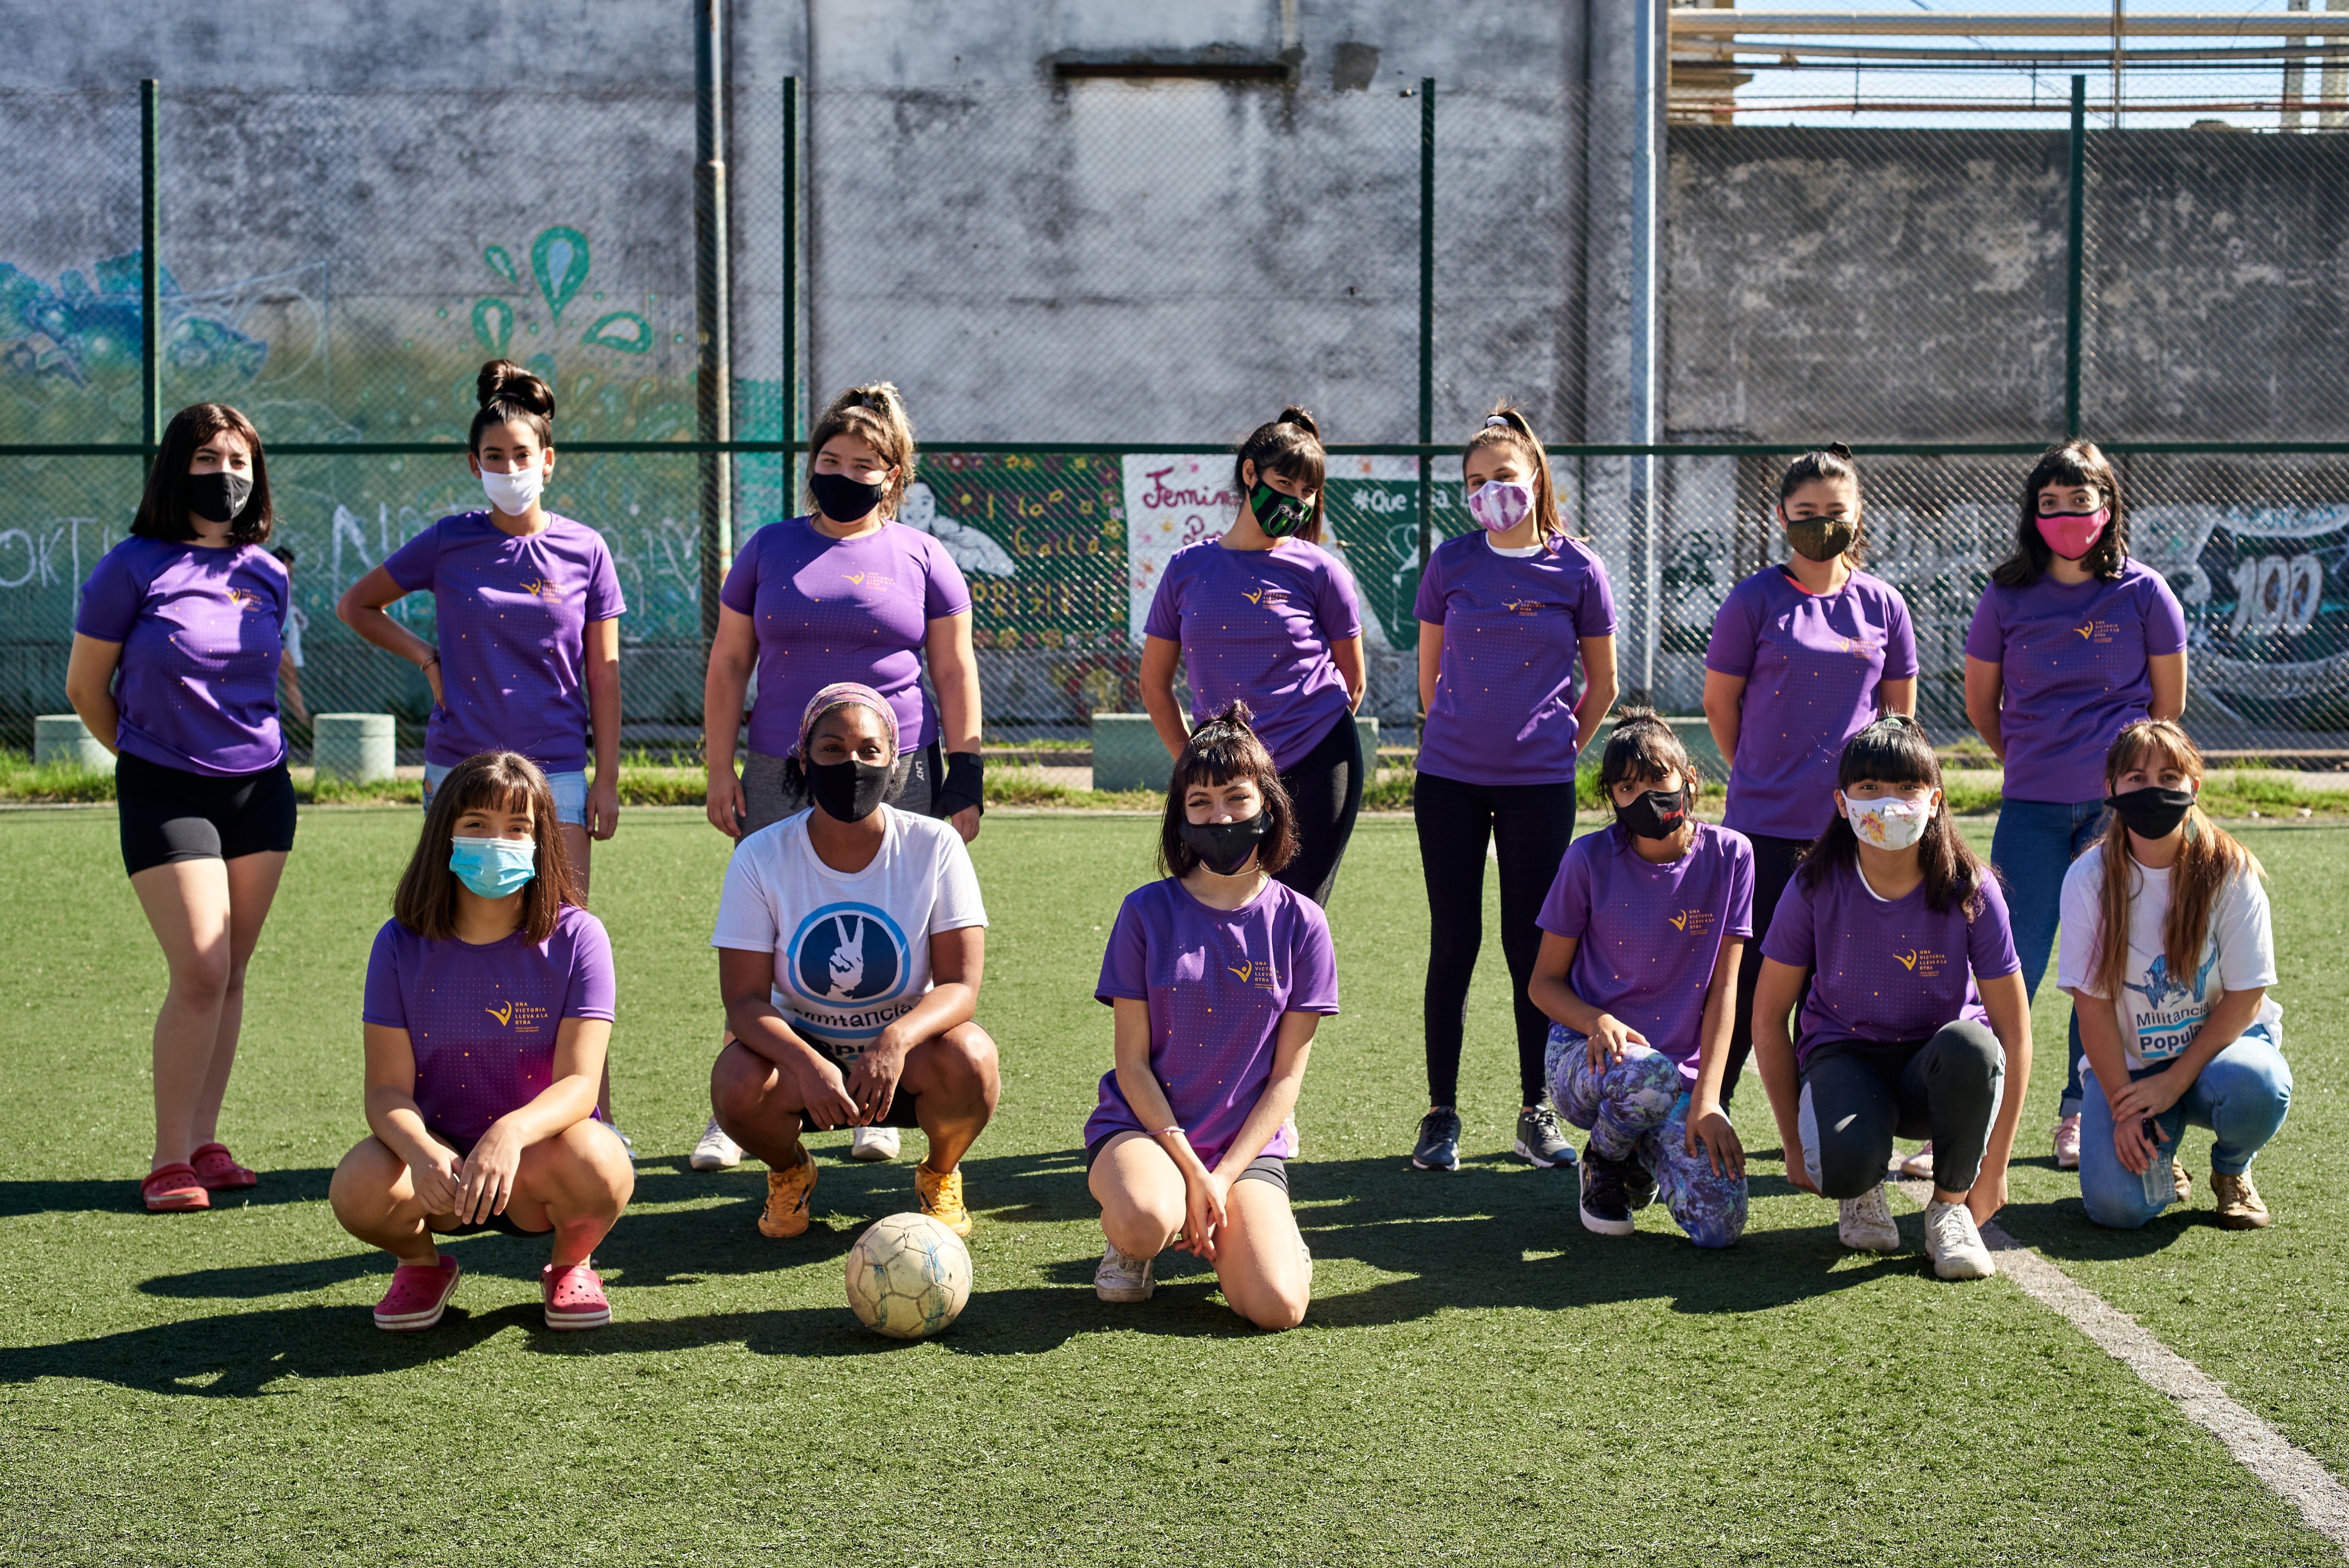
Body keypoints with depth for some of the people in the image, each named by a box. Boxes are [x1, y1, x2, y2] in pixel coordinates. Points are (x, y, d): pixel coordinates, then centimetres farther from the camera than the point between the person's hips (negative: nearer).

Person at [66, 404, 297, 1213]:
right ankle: (169, 1159, 1)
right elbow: (85, 685, 2)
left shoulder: (267, 574, 6)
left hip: (261, 789, 5)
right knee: (201, 973, -10)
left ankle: (205, 1143, 16)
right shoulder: (135, 568, -8)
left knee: (231, 973, 6)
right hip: (166, 794, -5)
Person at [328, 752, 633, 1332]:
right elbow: (387, 1090, -11)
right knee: (358, 1189, -31)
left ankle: (570, 1265, 2)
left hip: (537, 1158, -1)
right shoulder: (402, 945, -5)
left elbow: (579, 1083, -18)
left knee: (595, 1165, -35)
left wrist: (510, 1133, -41)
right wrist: (423, 1153, -35)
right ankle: (422, 1264, 7)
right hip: (438, 1154, 1)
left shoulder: (575, 938, -10)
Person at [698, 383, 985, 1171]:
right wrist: (721, 770, 5)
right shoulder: (771, 548, 10)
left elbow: (955, 672, 9)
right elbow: (728, 665, 12)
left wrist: (966, 775, 2)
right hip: (782, 780, 1)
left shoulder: (920, 556, 7)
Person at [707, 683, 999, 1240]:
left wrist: (897, 1040, -39)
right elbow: (744, 999, -16)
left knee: (969, 1061, -33)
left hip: (906, 1052, 0)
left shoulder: (934, 846, -13)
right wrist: (807, 1064, -37)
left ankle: (940, 1175, 2)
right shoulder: (762, 858, -12)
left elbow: (961, 986, -17)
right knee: (738, 1084, -31)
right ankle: (789, 1172, 6)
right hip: (800, 1046, 1)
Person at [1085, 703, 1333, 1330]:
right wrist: (1190, 1170, -13)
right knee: (1146, 1220, -37)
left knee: (1277, 1308, -22)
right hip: (1145, 1124, -1)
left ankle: (1261, 1226, 14)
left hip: (1248, 1140, 1)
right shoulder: (1148, 912, -3)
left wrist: (1223, 1179, -11)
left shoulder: (1299, 923, 0)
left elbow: (1287, 1074, 0)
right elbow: (1132, 1064, -3)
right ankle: (1133, 1243, 2)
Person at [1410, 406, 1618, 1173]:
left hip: (1540, 785, -1)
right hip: (1450, 778, 1)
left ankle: (1537, 1112, 16)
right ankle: (1441, 1113, 12)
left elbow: (1602, 684, 8)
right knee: (1454, 943, 3)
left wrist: (1553, 746, 11)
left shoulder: (1576, 570, -2)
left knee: (1530, 945, 4)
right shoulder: (1450, 564, 1)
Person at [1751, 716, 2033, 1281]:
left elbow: (2016, 1033, -9)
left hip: (1937, 1071, 1)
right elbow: (1769, 1016, -3)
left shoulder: (1971, 892, -14)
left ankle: (1951, 1206, -10)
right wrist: (1795, 1144, -3)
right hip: (1846, 1057, -1)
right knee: (1843, 1163, -36)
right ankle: (1863, 1190, 5)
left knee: (1970, 1044, -37)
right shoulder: (1815, 889, -13)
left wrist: (1994, 1166, -10)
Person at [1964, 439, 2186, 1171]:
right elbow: (1980, 702, 13)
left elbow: (2168, 704, 7)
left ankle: (2080, 1113, 17)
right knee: (2016, 960, -4)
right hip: (2032, 806, 0)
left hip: (2119, 801, 0)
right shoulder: (2008, 597, 1)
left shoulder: (2144, 594, -1)